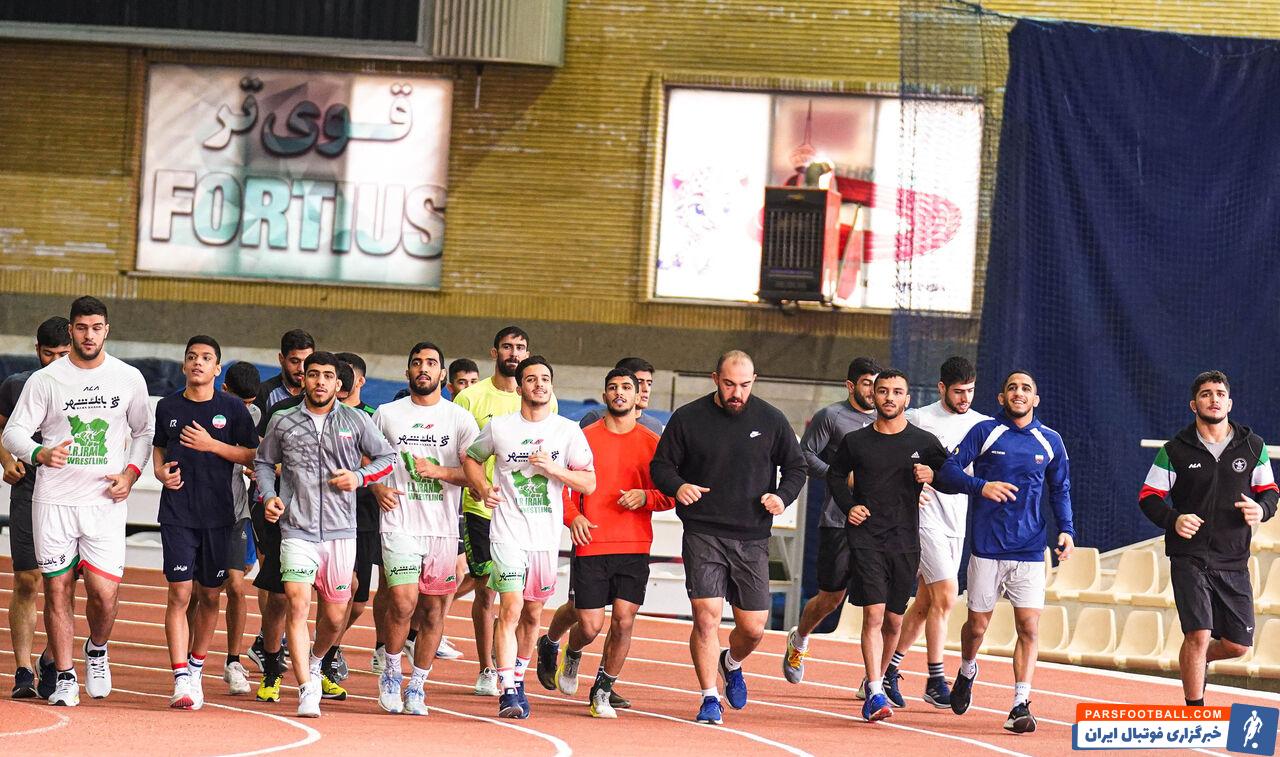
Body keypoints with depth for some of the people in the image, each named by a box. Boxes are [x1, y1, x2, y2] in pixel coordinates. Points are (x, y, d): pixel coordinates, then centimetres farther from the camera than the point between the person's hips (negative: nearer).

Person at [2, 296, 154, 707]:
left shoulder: (129, 378, 5)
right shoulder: (45, 380, 0)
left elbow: (143, 431, 17)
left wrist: (131, 472, 1)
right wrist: (40, 453, -20)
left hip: (106, 501, 0)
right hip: (53, 500, 0)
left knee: (104, 592, -7)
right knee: (57, 589, 1)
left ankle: (97, 651, 24)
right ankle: (64, 677, 12)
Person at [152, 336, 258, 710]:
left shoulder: (232, 408, 2)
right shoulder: (168, 407, 7)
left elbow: (253, 455, 1)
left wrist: (212, 445, -12)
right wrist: (160, 471, -1)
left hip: (218, 514, 0)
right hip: (177, 514, 0)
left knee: (210, 595, 7)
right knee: (179, 593, -9)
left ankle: (196, 668, 25)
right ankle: (181, 679, -12)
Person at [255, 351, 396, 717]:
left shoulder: (357, 421, 5)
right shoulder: (282, 422, 6)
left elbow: (387, 457, 12)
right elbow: (263, 462, 18)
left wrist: (359, 477, -5)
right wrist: (268, 496, 1)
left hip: (341, 531, 1)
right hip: (297, 530, -1)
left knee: (335, 615, 10)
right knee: (298, 604, -18)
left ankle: (315, 664, 42)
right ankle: (307, 691, -19)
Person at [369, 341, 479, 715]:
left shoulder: (460, 418, 6)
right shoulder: (387, 414, 7)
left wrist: (438, 471, -14)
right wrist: (378, 487, -4)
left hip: (443, 527, 2)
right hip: (400, 524, -1)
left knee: (434, 610, 3)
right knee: (403, 602, -15)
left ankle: (416, 686, 16)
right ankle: (391, 673, 8)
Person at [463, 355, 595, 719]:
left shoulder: (568, 431, 3)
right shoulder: (499, 427, 1)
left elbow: (589, 483, 2)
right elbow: (471, 459, 17)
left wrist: (554, 468, -13)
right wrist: (483, 487, -2)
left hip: (547, 536, 3)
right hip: (508, 533, -3)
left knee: (533, 613, 13)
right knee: (511, 607, -15)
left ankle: (518, 677, 32)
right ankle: (508, 691, -18)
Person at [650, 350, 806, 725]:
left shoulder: (772, 420, 5)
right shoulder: (687, 419, 1)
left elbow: (796, 468, 14)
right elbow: (660, 465, 7)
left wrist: (782, 497, -6)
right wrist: (677, 486, -15)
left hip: (752, 539, 2)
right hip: (703, 535, -2)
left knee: (754, 628, 3)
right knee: (706, 617, -13)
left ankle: (731, 663, 37)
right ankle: (710, 697, 1)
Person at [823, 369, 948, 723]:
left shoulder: (924, 442, 4)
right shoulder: (856, 441, 3)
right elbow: (835, 475, 19)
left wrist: (932, 474, -10)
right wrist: (848, 506, 3)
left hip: (905, 542, 2)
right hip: (865, 538, -2)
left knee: (894, 620, 8)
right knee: (873, 614, -14)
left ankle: (876, 680, 29)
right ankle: (875, 694, -16)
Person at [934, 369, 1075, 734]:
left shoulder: (1050, 441, 8)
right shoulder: (985, 432, 1)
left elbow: (1060, 490, 17)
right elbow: (947, 473, -4)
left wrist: (1066, 530, 2)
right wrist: (981, 486, -20)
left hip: (1030, 551, 1)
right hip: (987, 549, -1)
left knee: (1029, 627, -9)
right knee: (977, 625, 7)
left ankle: (1020, 705, -7)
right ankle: (967, 672, 38)